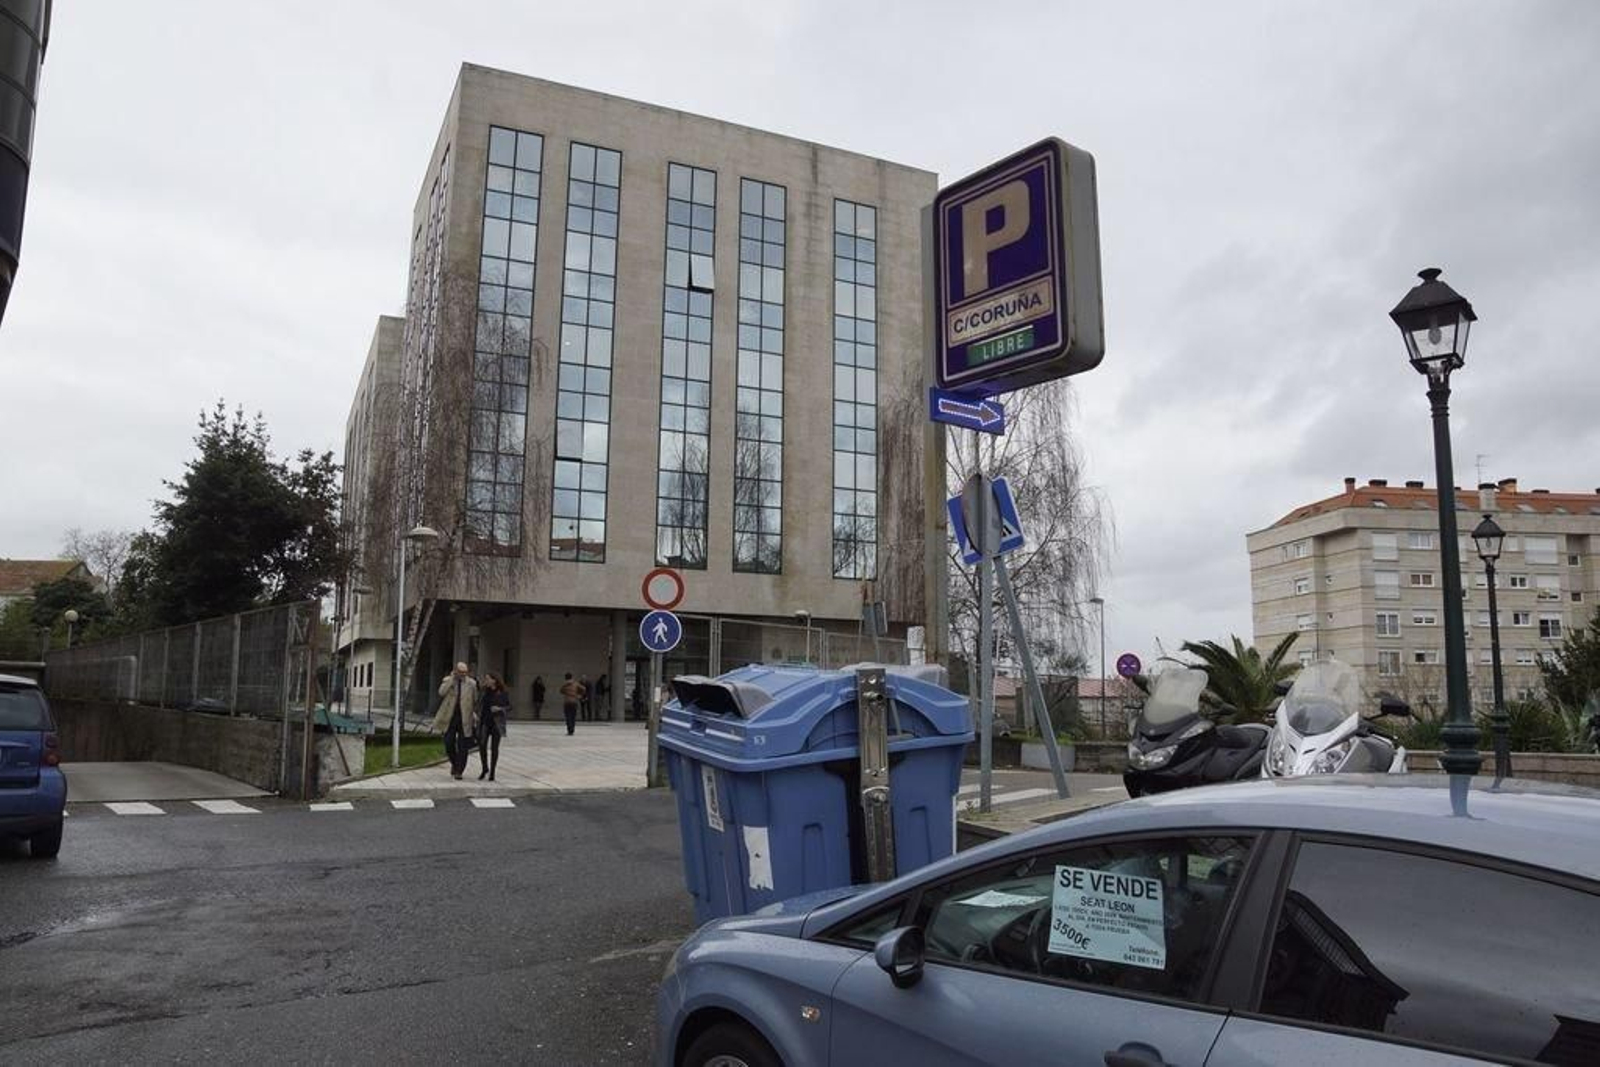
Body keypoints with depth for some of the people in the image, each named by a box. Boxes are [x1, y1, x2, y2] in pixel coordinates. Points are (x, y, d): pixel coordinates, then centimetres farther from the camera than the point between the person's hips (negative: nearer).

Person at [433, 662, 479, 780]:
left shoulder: (471, 683, 3)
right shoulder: (448, 680, 2)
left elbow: (475, 701, 9)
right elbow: (441, 692, -18)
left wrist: (475, 716, 7)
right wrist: (452, 678, -17)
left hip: (465, 719, 0)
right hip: (450, 717, 0)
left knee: (462, 746, -2)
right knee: (448, 744, 1)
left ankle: (458, 771, 5)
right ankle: (454, 763, 28)